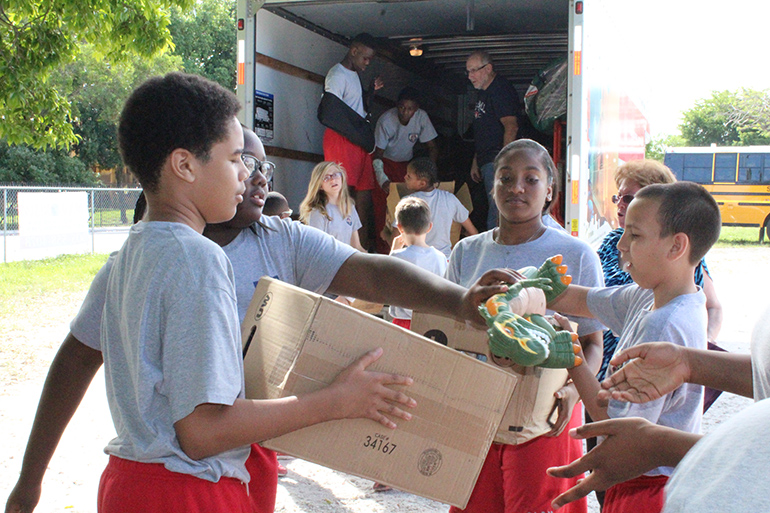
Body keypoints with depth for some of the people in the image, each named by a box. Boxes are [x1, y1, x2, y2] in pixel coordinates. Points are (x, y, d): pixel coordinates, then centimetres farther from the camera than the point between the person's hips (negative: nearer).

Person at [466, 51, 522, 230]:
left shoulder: (501, 90, -11)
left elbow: (511, 127, -21)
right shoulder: (484, 92, 21)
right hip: (488, 162, 10)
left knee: (496, 218, -13)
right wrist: (476, 162, 25)